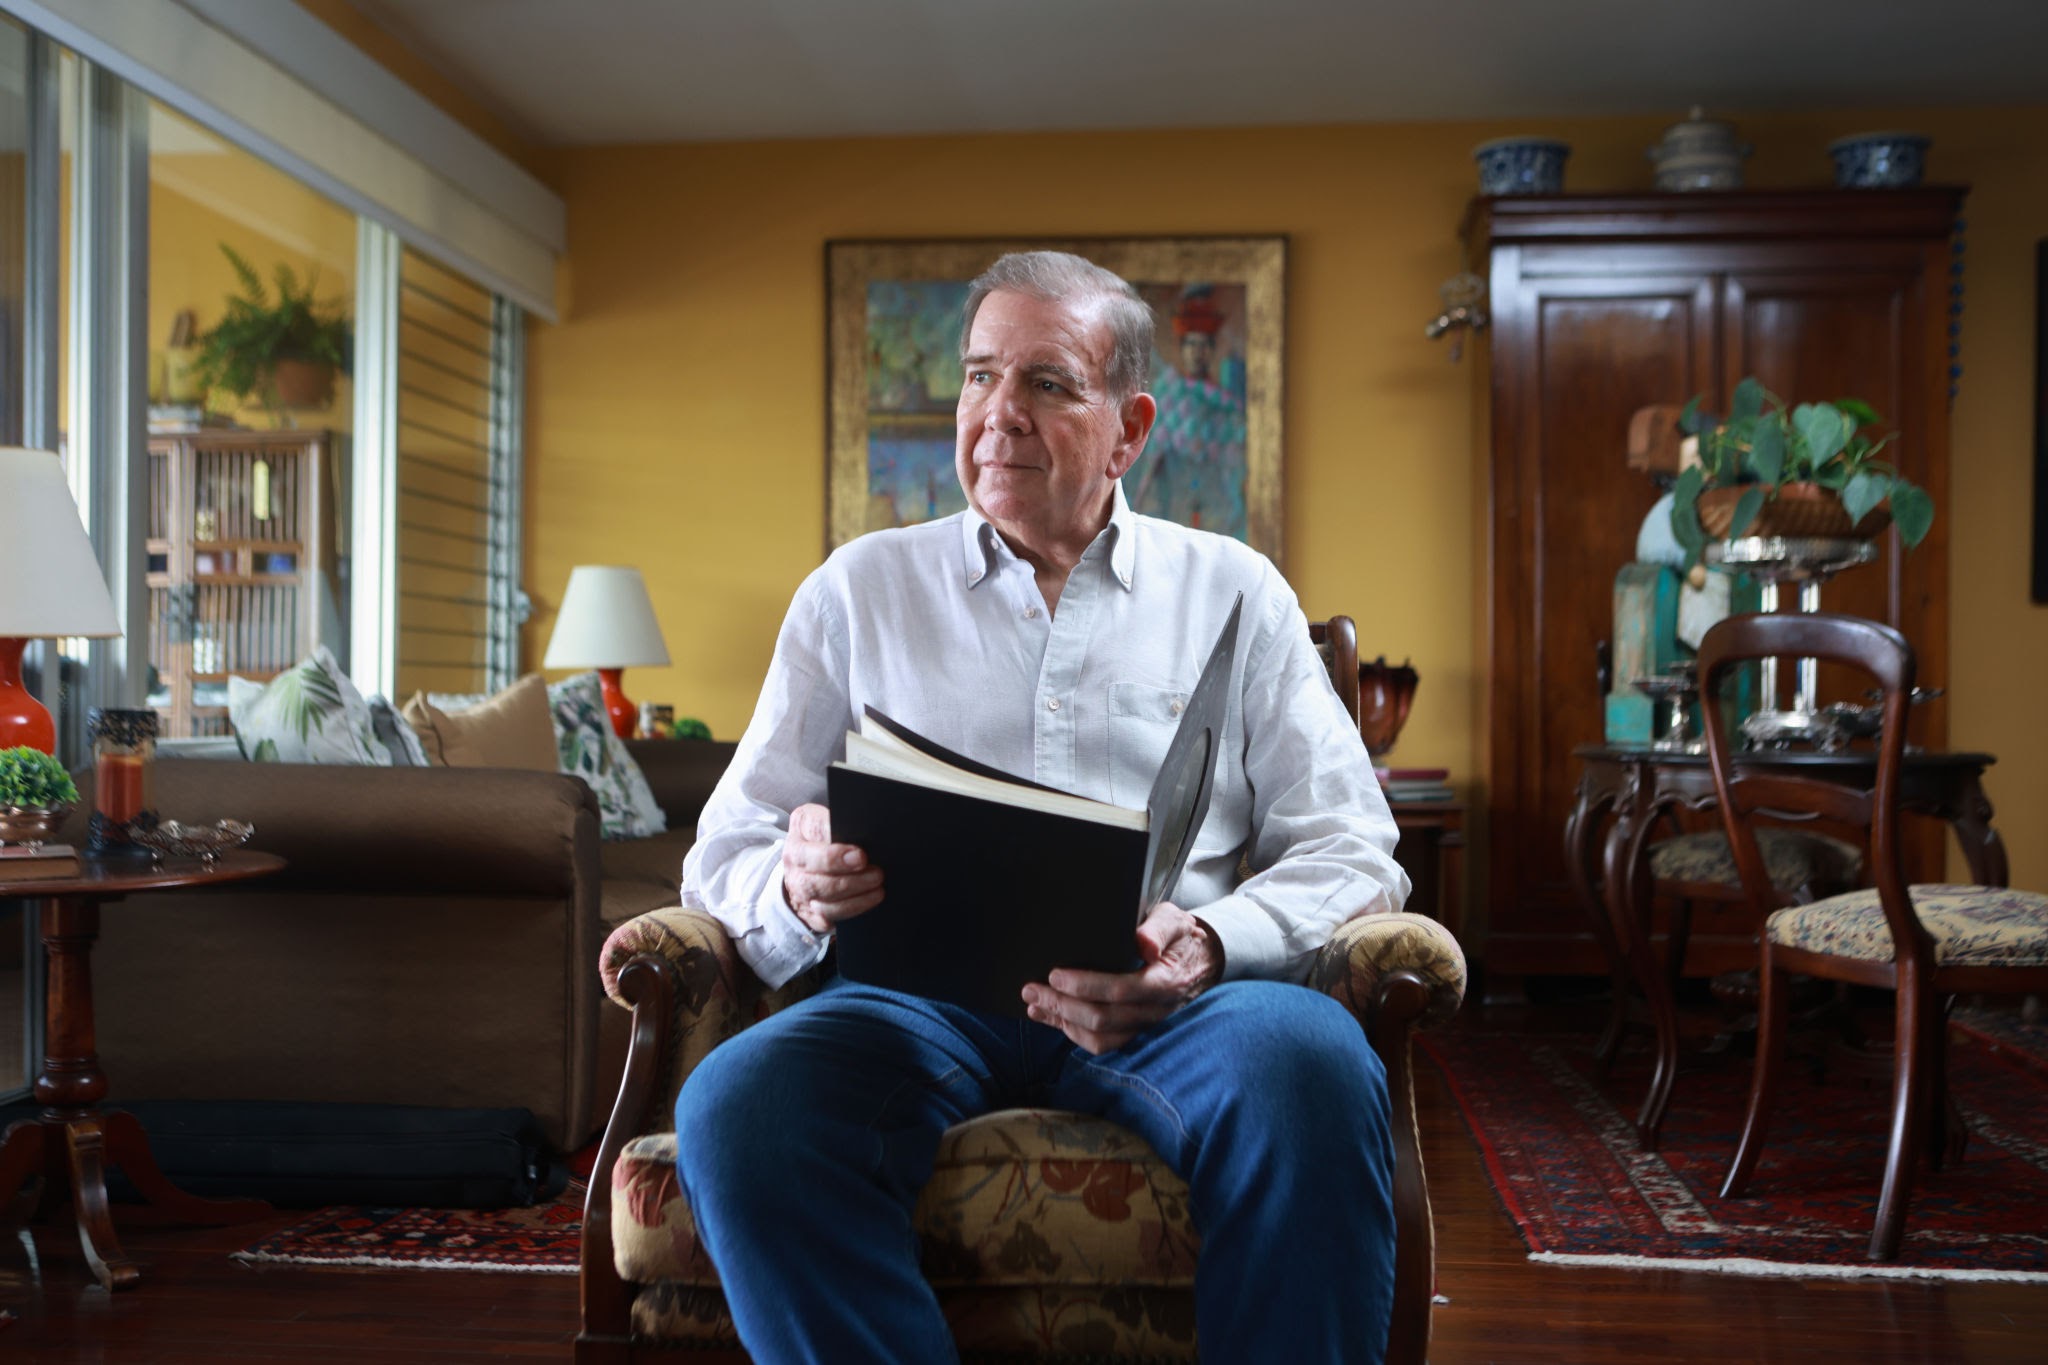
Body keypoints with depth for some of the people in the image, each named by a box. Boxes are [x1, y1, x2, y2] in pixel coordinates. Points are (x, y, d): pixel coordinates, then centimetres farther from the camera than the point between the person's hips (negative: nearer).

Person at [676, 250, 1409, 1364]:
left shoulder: (1236, 593, 16)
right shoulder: (858, 589, 18)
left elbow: (1350, 853, 8)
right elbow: (725, 856, 13)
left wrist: (1208, 944, -14)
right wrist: (794, 888, -13)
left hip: (1168, 1012, 0)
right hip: (917, 997, 1)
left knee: (1309, 1062, -35)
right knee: (737, 1102, -32)